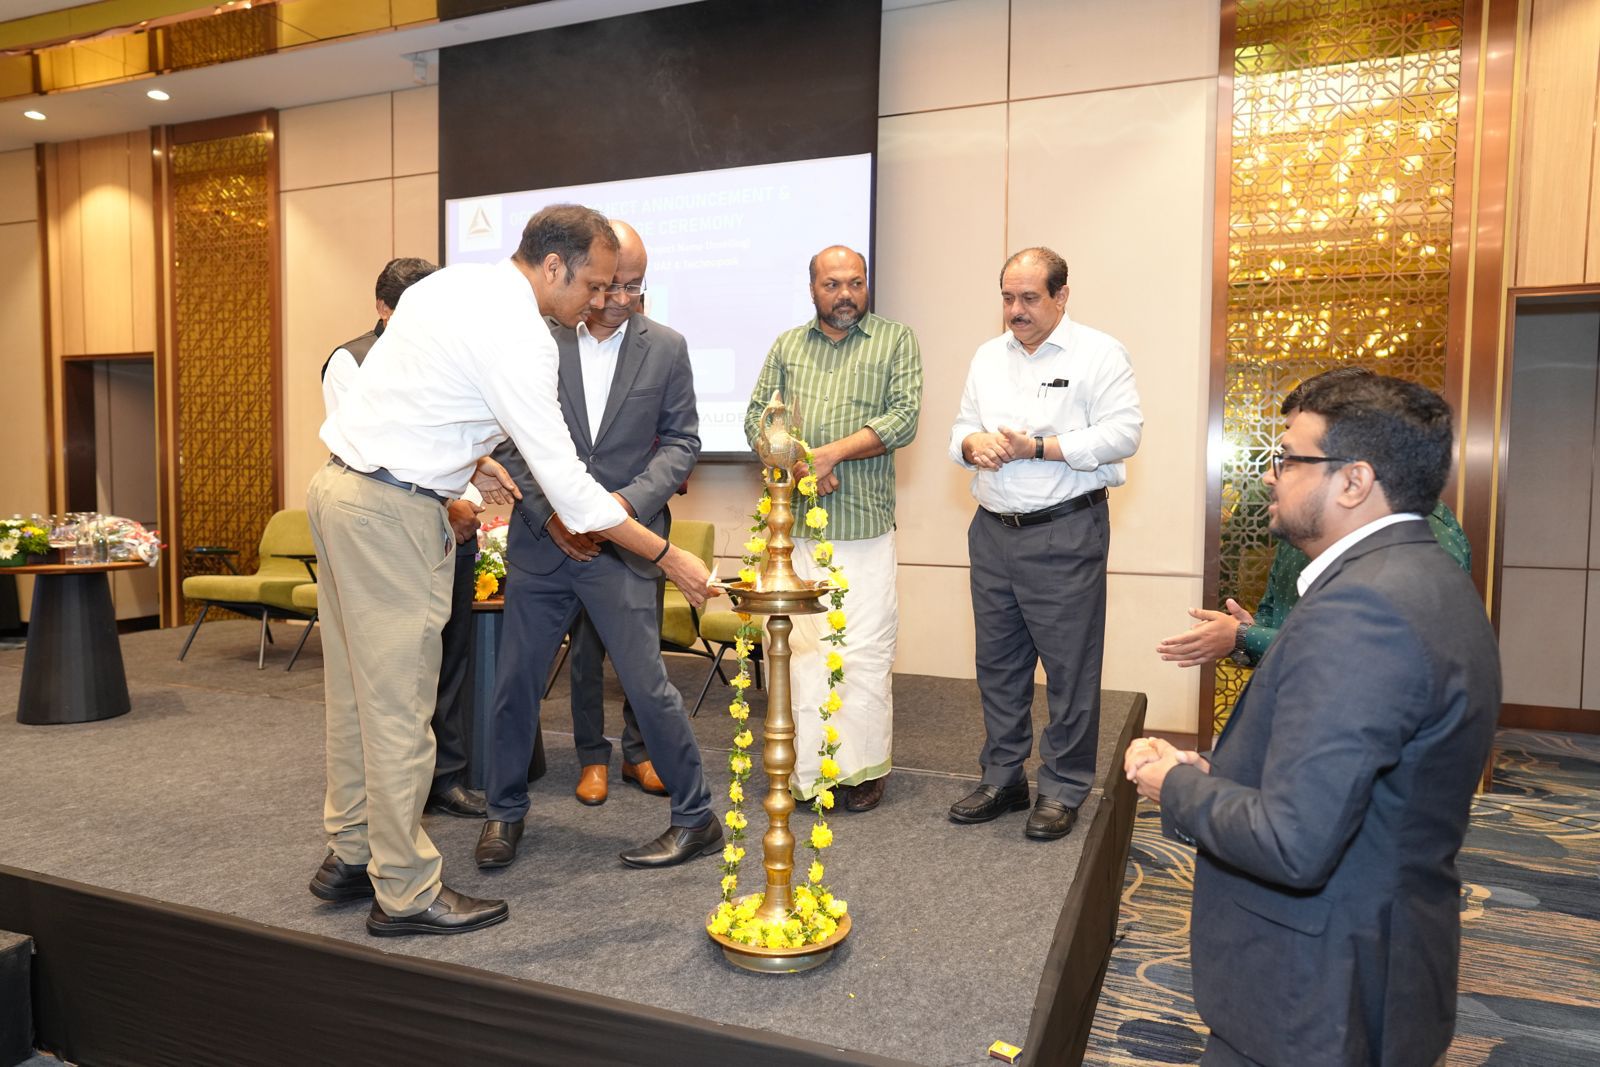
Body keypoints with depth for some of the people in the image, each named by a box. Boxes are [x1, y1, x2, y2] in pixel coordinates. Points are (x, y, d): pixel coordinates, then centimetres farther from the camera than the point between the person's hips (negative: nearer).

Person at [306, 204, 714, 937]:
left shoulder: (455, 284, 11)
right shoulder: (516, 331, -19)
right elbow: (565, 482, -21)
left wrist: (464, 459, 14)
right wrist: (668, 558, -15)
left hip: (341, 486, 10)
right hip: (391, 511, -10)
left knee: (357, 688, 17)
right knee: (399, 703, 0)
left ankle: (349, 856, 32)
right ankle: (405, 891, 14)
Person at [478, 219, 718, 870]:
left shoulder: (666, 347, 2)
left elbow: (681, 441, 3)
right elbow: (510, 443, 1)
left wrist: (630, 501, -12)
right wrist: (550, 514, -11)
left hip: (623, 545, -1)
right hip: (541, 541, 2)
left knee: (647, 685, -2)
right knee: (516, 682, 10)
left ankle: (696, 819, 16)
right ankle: (505, 812, 32)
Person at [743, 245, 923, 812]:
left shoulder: (897, 340, 9)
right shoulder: (787, 345, 18)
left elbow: (904, 416, -4)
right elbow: (756, 417, 11)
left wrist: (835, 452, -13)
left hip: (864, 525, -2)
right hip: (794, 525, 3)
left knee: (866, 648, -2)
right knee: (799, 647, 2)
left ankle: (863, 766, 13)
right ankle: (805, 767, 13)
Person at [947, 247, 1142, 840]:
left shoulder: (1098, 354, -3)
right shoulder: (988, 357, 16)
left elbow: (1122, 434, -12)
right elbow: (961, 430, 18)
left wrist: (1036, 447, -17)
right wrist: (975, 443, -6)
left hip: (1065, 532, -6)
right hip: (993, 530, 6)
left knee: (1069, 665, 0)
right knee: (997, 661, 12)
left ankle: (1063, 791, 14)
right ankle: (1002, 779, 25)